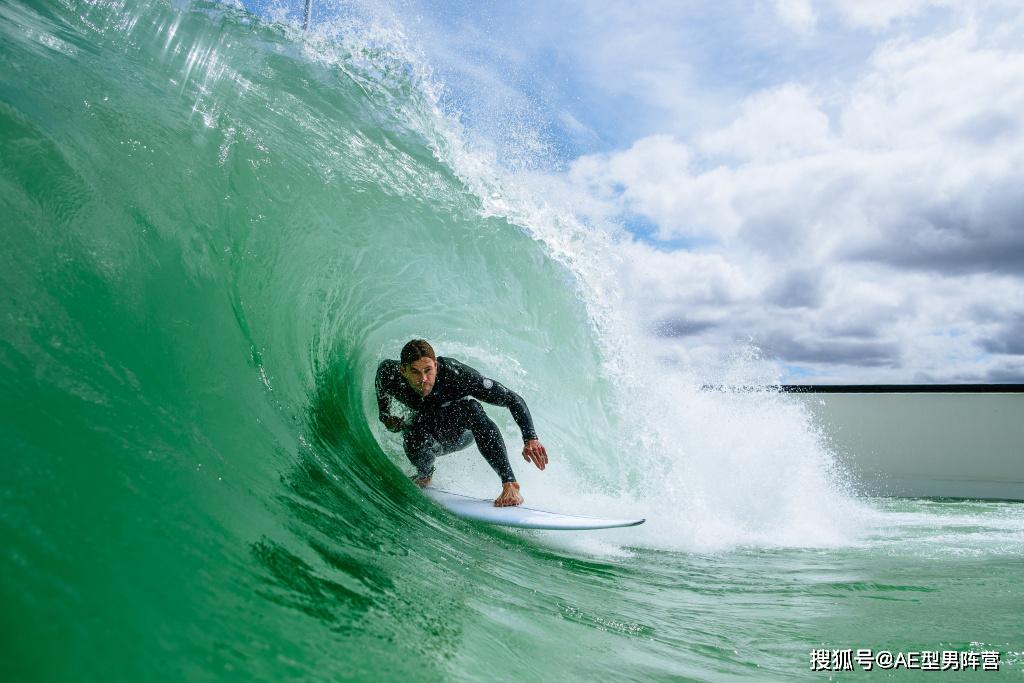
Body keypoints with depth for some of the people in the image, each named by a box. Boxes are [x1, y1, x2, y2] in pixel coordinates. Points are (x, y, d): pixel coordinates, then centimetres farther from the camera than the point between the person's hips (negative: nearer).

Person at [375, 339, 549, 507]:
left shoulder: (455, 374, -36)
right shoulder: (390, 374, -27)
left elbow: (513, 399, -35)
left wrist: (530, 438, -47)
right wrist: (384, 415, 4)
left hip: (463, 432, -2)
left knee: (471, 407, -35)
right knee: (414, 442, -34)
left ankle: (510, 484, -35)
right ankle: (425, 475, 5)